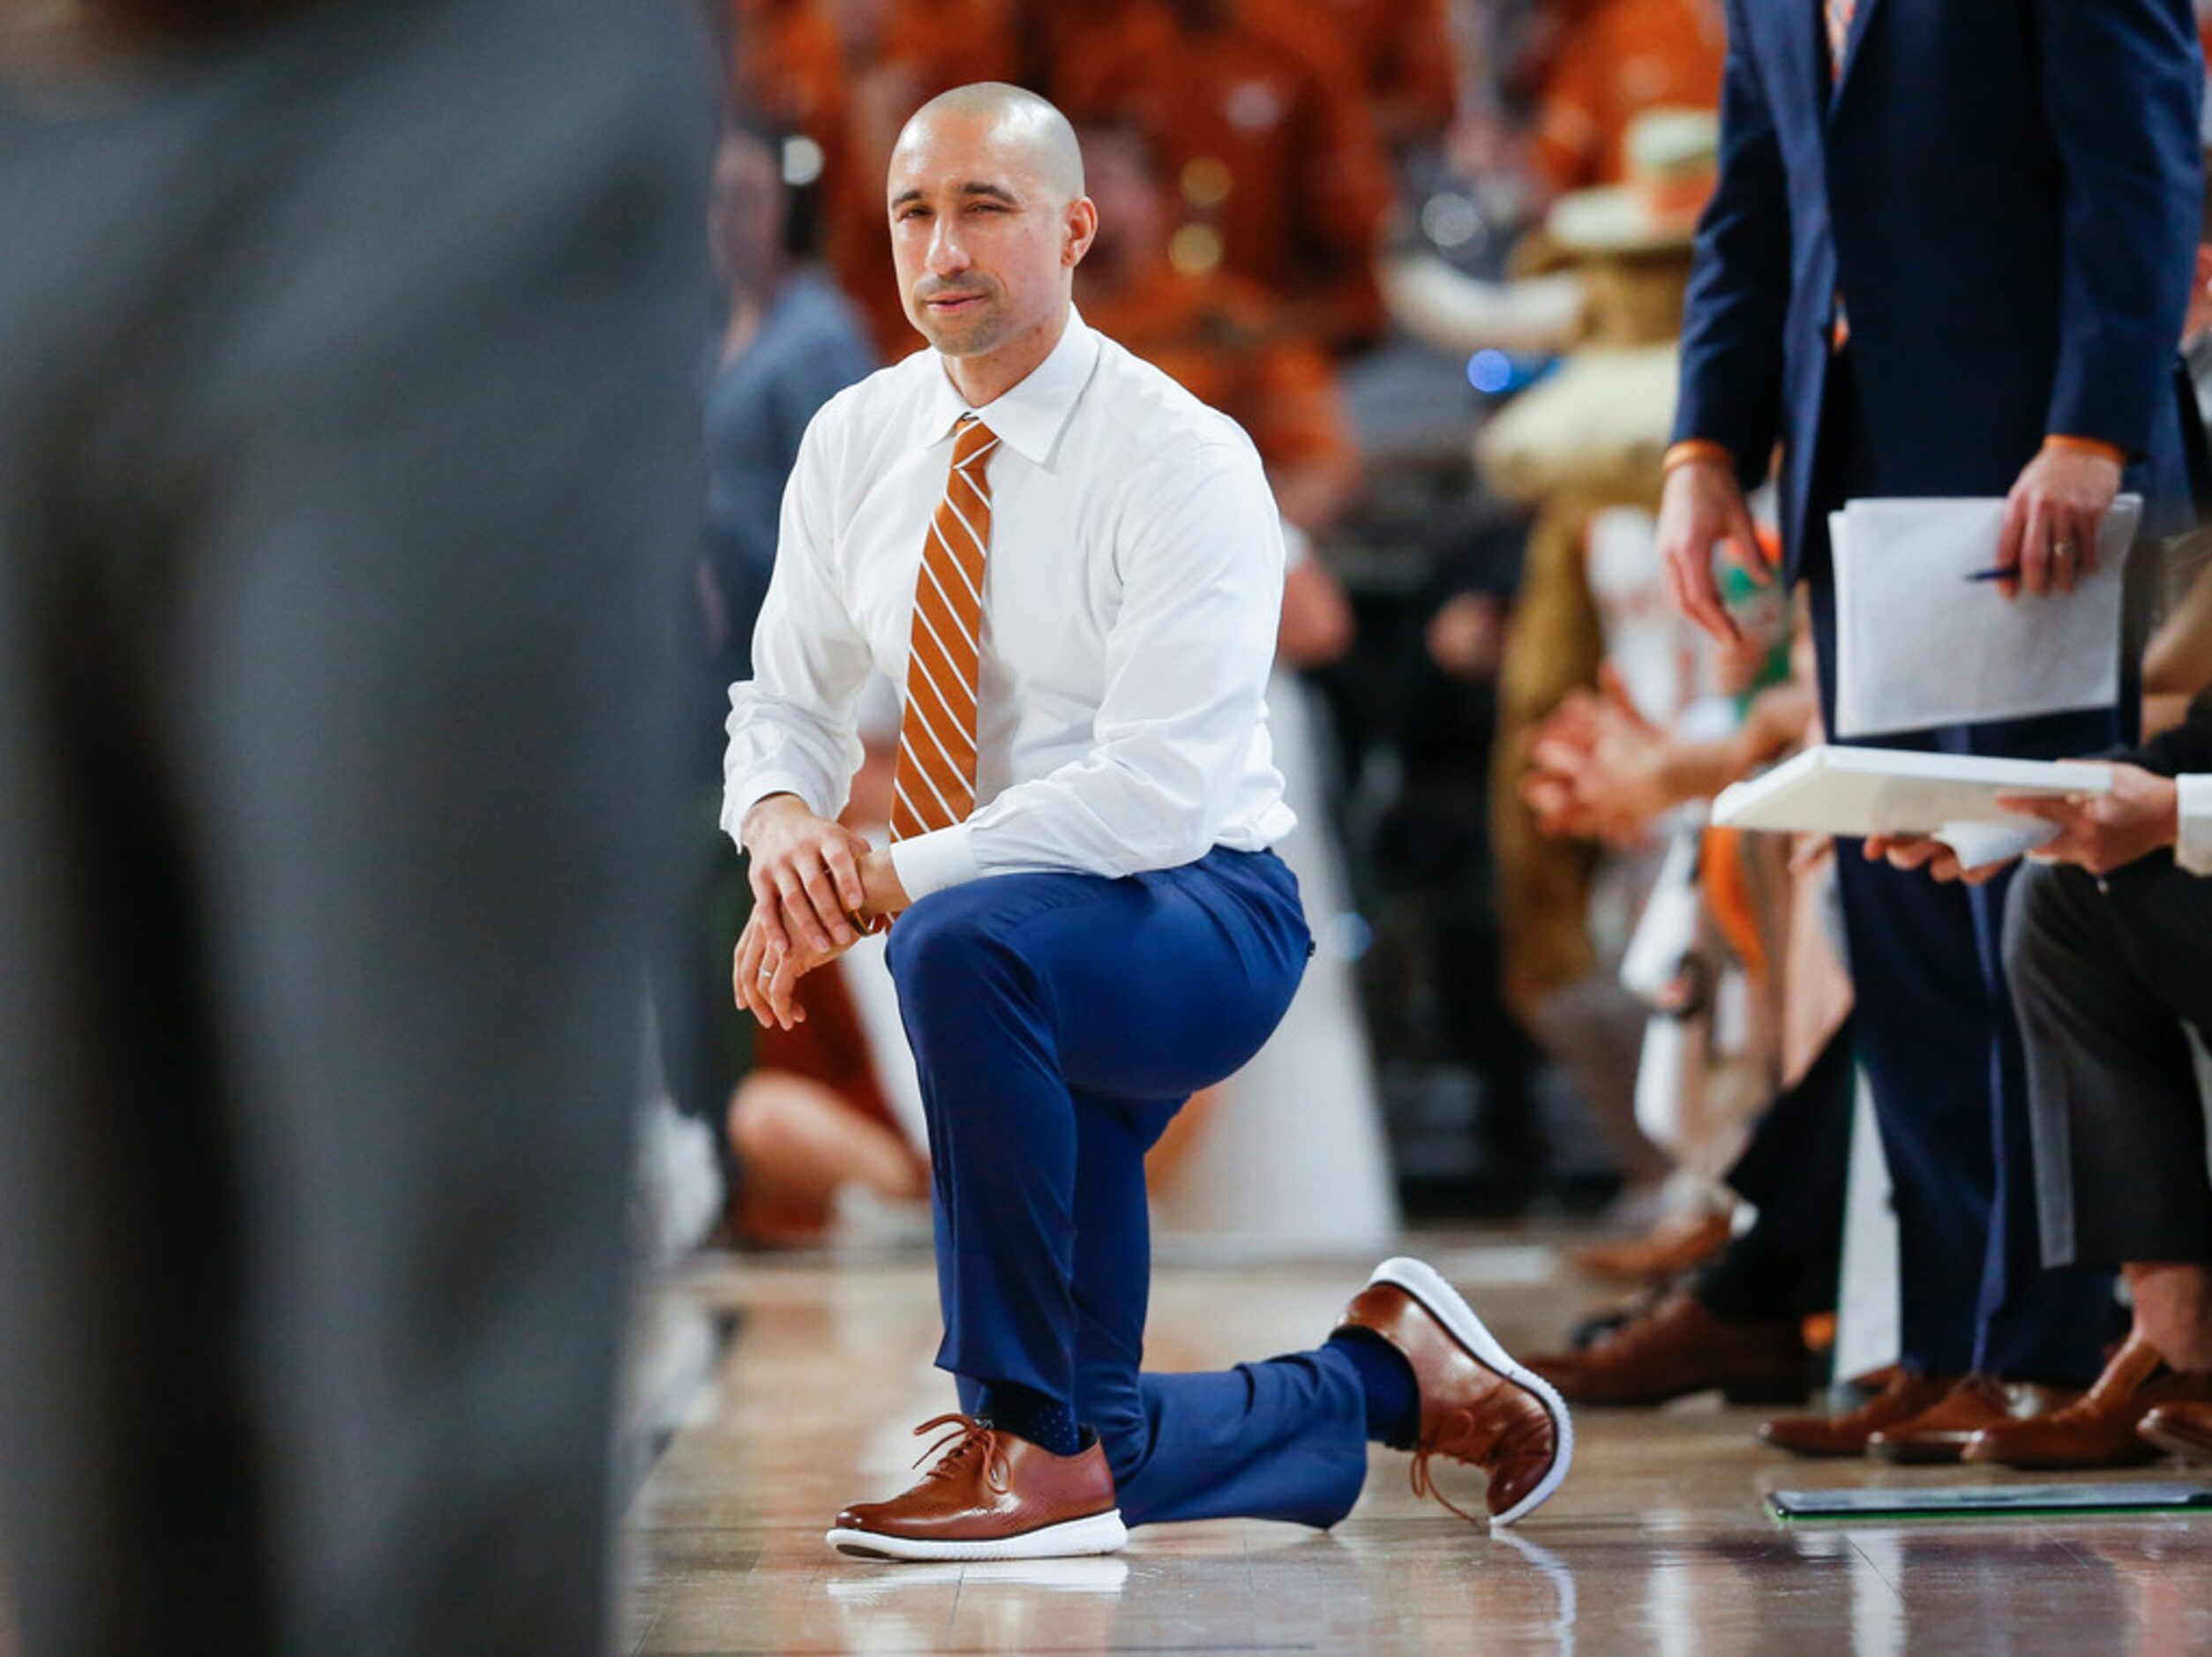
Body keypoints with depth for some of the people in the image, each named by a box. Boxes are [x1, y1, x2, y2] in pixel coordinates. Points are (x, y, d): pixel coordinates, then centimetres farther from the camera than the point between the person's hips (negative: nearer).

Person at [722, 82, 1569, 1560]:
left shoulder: (1185, 462, -17)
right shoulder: (858, 442, 3)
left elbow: (1152, 789, -25)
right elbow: (788, 703, 8)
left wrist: (886, 884, -30)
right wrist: (782, 819, -16)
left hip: (1197, 920, -6)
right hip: (1034, 966, 6)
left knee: (963, 947, -41)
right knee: (1084, 1467, 4)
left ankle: (1035, 1445, -30)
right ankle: (1390, 1372, 34)